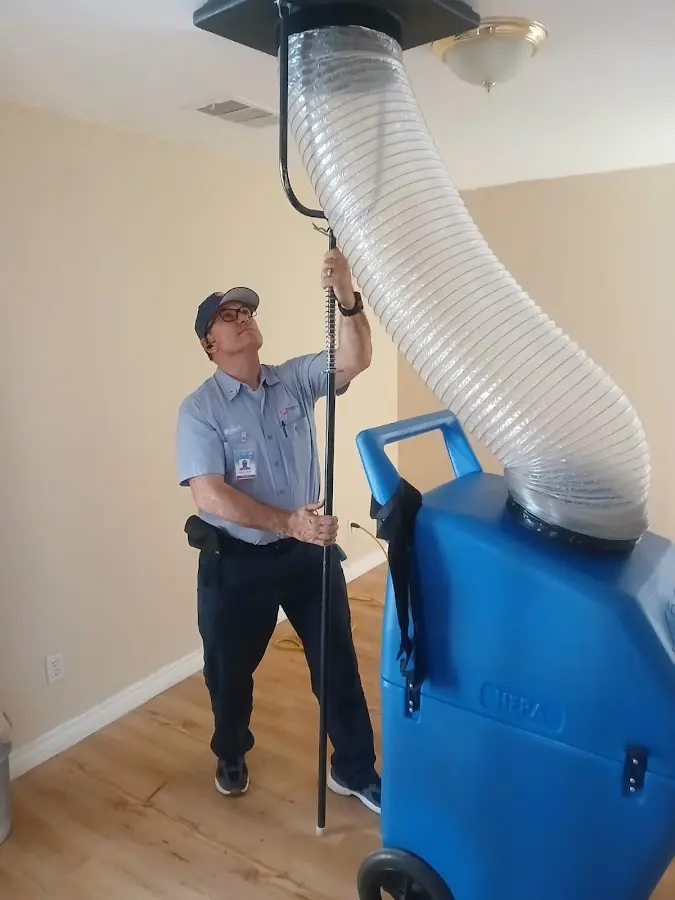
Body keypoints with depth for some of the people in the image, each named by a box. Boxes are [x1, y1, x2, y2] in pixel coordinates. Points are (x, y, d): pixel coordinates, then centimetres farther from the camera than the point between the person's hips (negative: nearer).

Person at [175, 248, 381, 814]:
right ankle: (231, 756, 50)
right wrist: (288, 523, -30)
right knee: (230, 670, 19)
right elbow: (210, 496, -21)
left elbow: (356, 361, -20)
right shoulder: (200, 409, -11)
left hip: (309, 551, 2)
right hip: (237, 561, -2)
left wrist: (346, 297, -37)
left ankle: (355, 770, 36)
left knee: (338, 664, 13)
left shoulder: (296, 380, -2)